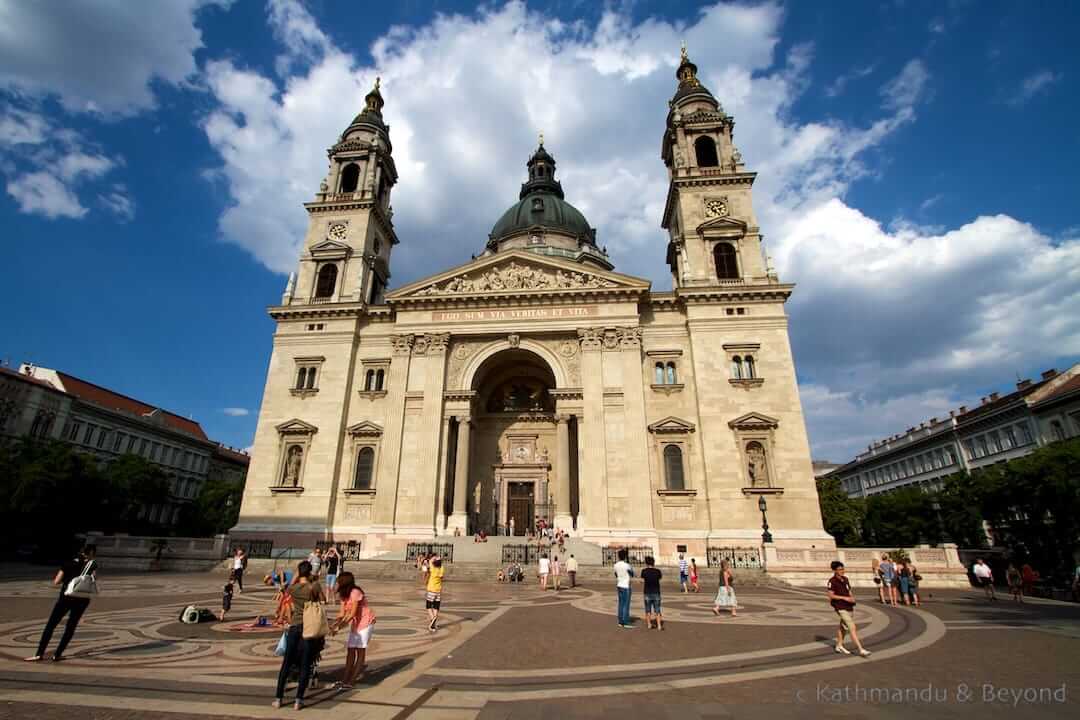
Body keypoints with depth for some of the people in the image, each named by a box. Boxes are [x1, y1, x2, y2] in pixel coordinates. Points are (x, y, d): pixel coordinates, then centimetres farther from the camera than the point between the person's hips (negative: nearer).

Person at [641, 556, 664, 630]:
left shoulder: (644, 571, -10)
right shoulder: (657, 571, -7)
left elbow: (642, 582, -7)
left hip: (647, 593, 0)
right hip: (656, 592, 0)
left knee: (648, 609, 13)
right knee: (657, 610, 8)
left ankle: (649, 624, 19)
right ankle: (659, 625, 4)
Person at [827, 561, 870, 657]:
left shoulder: (845, 579, 8)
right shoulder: (832, 581, -14)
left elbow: (849, 591, 17)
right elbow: (831, 595, -15)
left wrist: (852, 598, -4)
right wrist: (844, 598, -20)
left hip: (848, 606, 8)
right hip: (841, 608, -8)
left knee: (843, 627, 20)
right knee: (852, 628, -12)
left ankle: (839, 646, 34)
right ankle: (861, 650, -9)